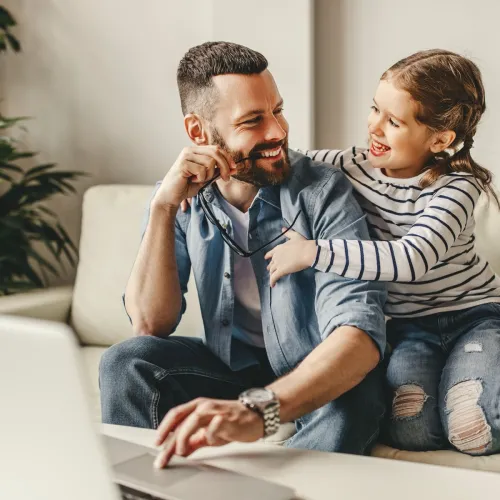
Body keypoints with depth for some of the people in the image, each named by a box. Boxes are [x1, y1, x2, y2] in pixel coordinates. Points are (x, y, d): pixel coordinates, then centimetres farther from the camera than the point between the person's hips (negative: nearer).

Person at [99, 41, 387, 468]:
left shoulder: (322, 192, -21)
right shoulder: (184, 199, -7)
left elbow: (361, 333, -35)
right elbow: (152, 326, -13)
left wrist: (258, 409, -53)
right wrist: (163, 207, -25)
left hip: (322, 376, -3)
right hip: (233, 368, 3)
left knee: (351, 400, -36)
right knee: (126, 363, -21)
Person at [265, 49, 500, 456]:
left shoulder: (456, 189, -17)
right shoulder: (353, 168, -4)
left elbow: (412, 260, -34)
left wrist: (311, 252, -35)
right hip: (409, 326, 2)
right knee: (412, 429, -26)